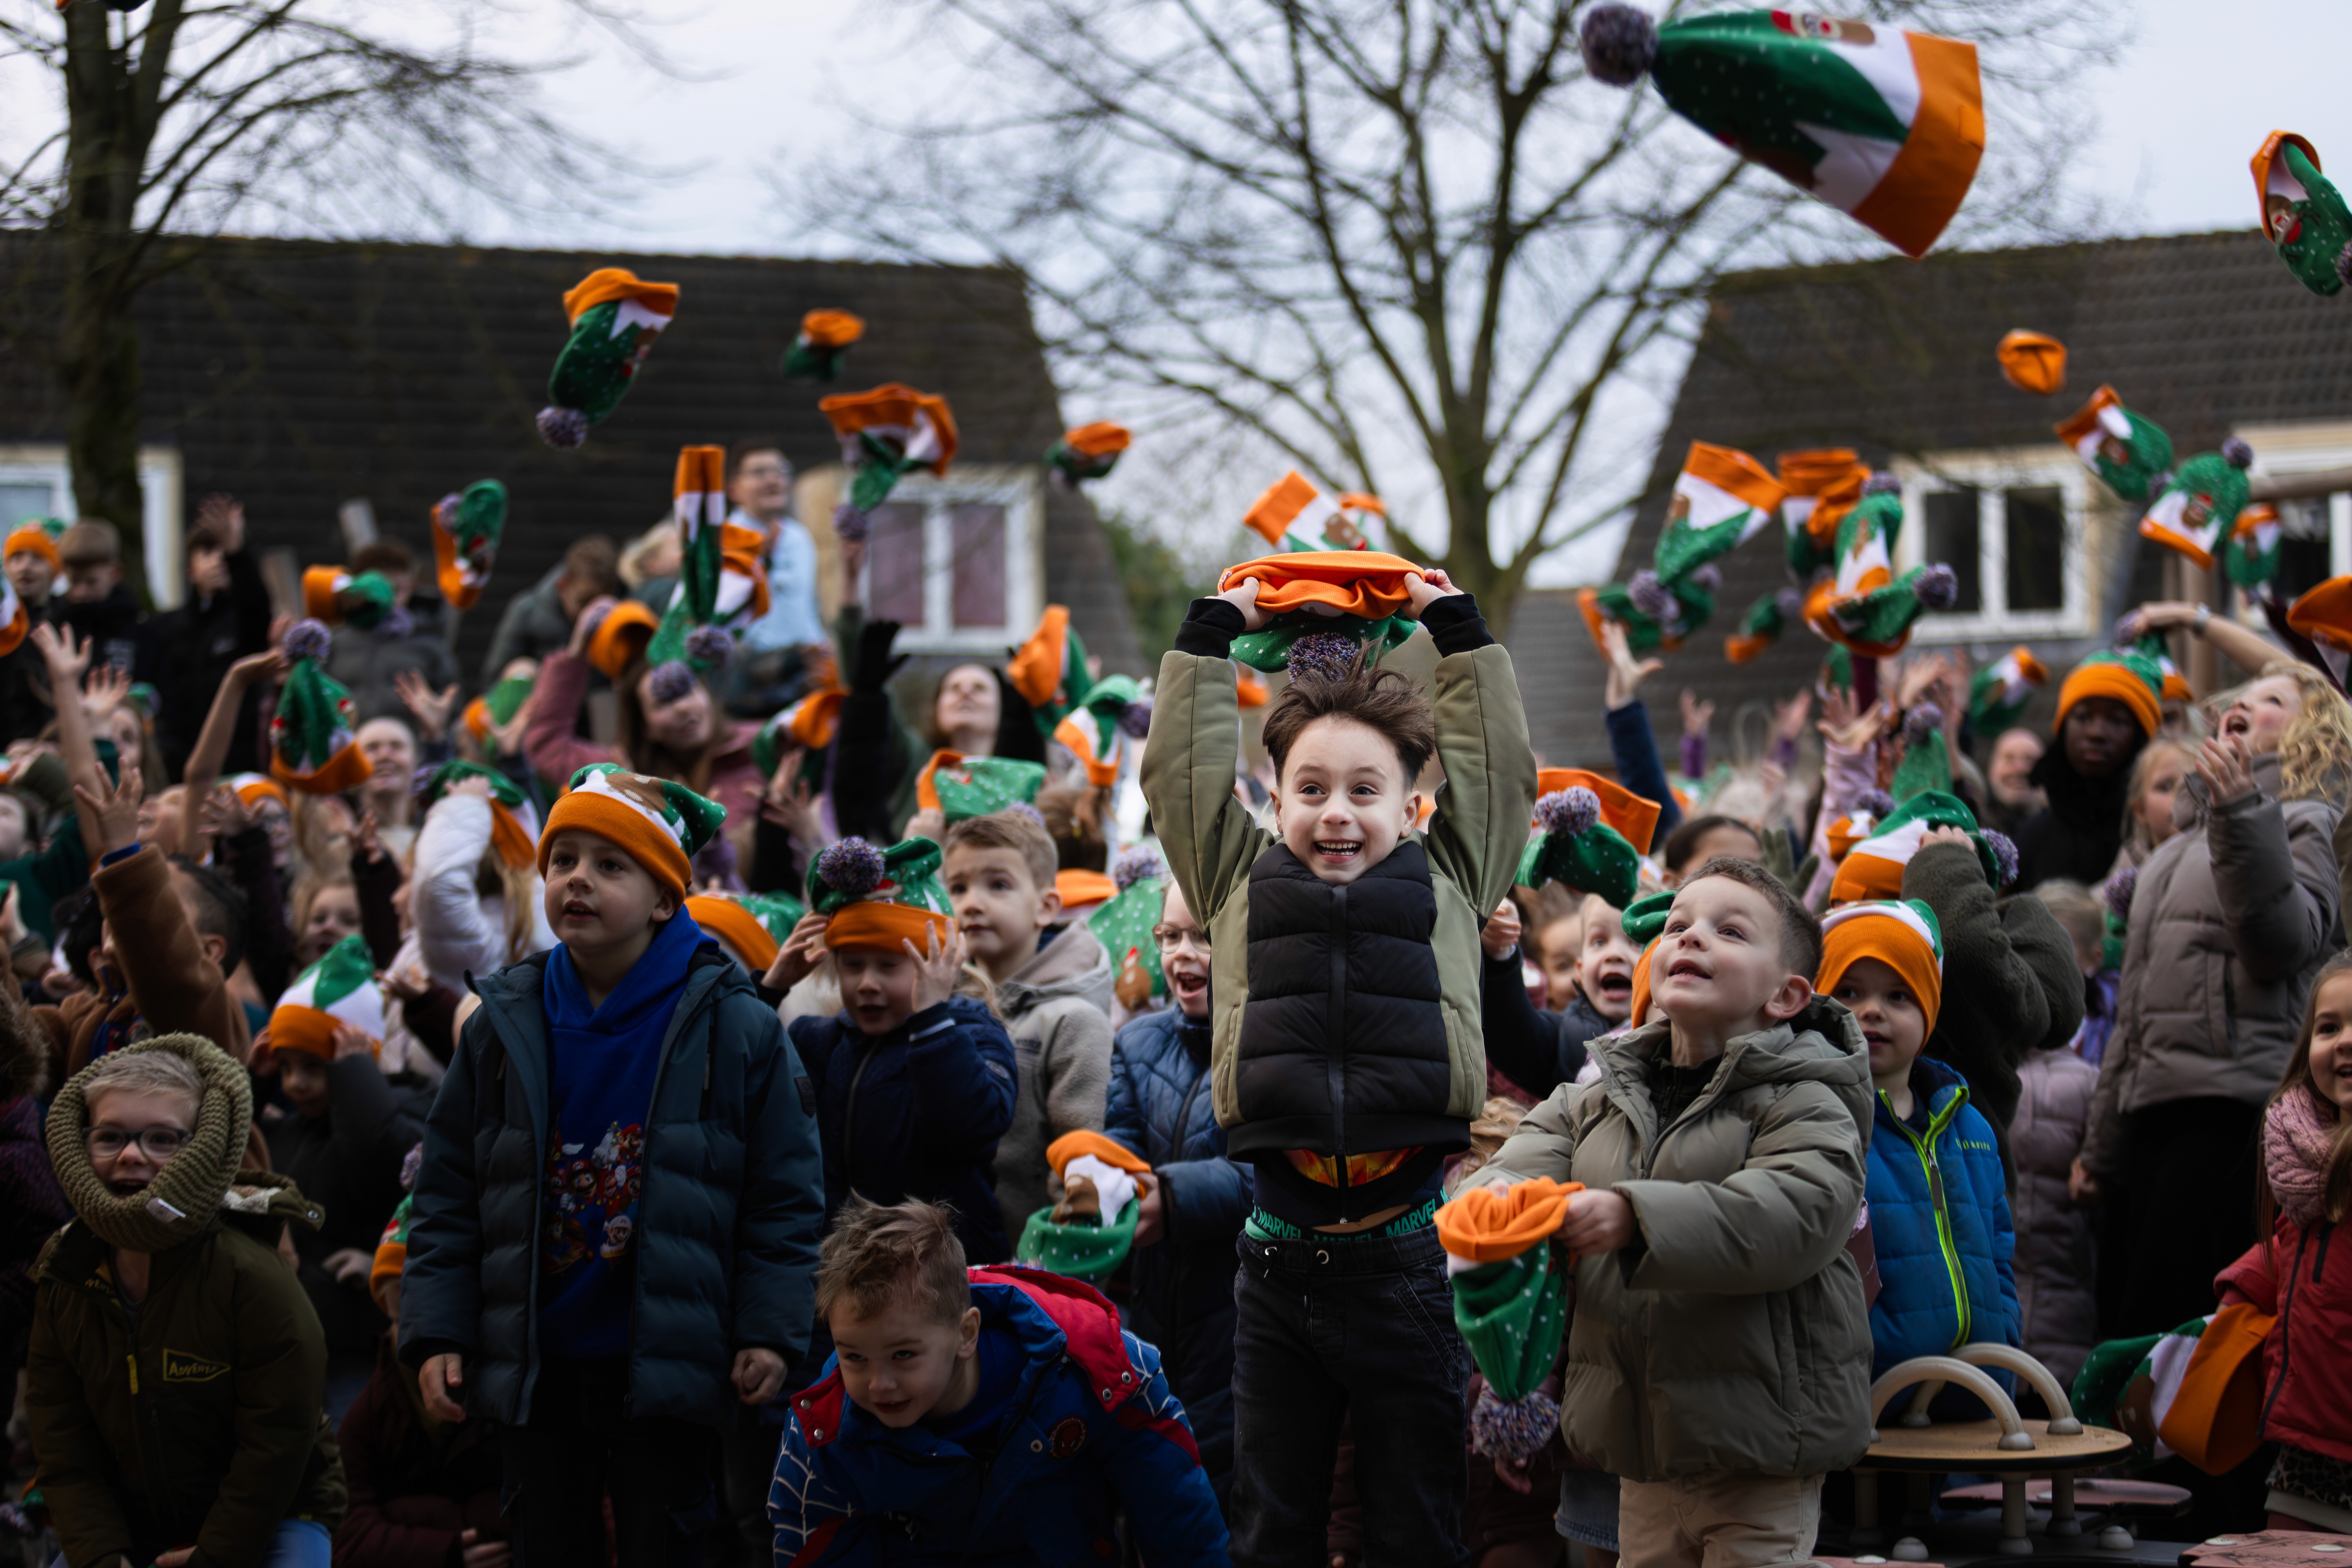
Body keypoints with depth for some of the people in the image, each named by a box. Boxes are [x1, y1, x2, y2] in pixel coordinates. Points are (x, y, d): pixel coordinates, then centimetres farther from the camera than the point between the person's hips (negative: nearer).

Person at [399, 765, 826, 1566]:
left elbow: (783, 1194, -2)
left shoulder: (733, 1026, -5)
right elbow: (446, 1197, 6)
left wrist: (769, 1332, -8)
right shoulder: (503, 1026, 3)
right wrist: (435, 1333, -1)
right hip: (536, 1366, 3)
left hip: (667, 1366, -3)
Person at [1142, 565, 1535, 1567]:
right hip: (1278, 1258, 1)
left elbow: (1498, 766, 14)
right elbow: (1181, 768, 15)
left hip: (1405, 1255, -1)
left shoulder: (1448, 883, 10)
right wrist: (1212, 630, 19)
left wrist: (1456, 627, 19)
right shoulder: (1243, 885, 11)